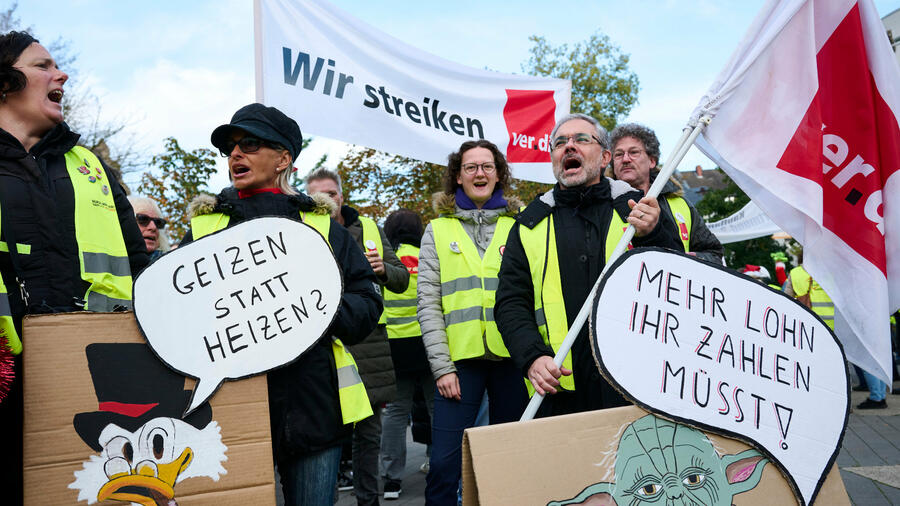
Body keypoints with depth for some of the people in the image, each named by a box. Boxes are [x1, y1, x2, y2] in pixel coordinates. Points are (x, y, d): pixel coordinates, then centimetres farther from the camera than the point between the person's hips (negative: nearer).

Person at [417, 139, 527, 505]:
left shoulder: (518, 226, 10)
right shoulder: (438, 230, 8)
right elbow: (428, 303, 2)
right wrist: (442, 366, -7)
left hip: (511, 355, 1)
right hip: (460, 357, -1)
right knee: (443, 465, -4)